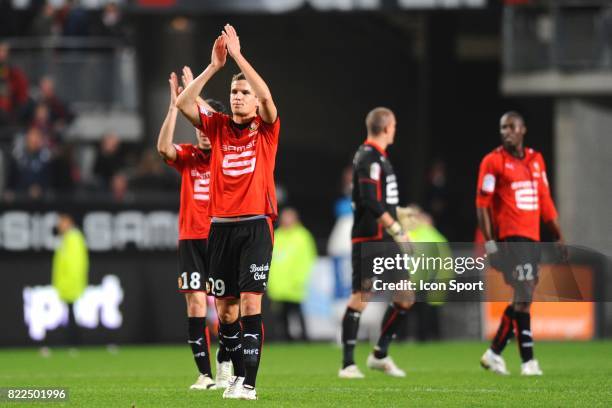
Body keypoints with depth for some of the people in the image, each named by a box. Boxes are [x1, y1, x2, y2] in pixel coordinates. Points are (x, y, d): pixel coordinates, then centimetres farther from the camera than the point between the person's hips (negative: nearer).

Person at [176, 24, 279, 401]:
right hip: (221, 226, 4)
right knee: (225, 308, 6)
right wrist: (214, 66, -11)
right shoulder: (218, 127, 9)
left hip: (255, 225, -4)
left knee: (250, 303, -12)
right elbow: (183, 103, -4)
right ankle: (238, 376, 20)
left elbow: (267, 96, -18)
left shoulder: (266, 129, 2)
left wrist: (238, 55, -18)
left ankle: (248, 383, -13)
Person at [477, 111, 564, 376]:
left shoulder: (536, 160, 13)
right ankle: (528, 360, -8)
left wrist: (559, 236, 14)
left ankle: (494, 352, 21)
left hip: (533, 239, 7)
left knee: (521, 299, 10)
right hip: (510, 237, -7)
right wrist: (489, 241, -12)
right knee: (523, 296, -11)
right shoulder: (493, 161, -4)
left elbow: (545, 201, 18)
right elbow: (482, 204, -6)